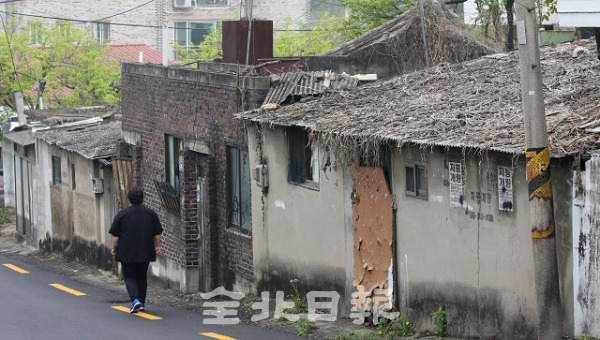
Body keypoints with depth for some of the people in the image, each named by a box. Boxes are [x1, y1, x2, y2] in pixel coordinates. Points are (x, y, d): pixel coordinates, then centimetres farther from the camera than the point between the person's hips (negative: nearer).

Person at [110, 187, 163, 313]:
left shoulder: (122, 214, -6)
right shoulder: (151, 213, 1)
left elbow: (115, 235, -3)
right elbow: (157, 233, 6)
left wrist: (113, 247, 8)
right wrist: (157, 246, 17)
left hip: (127, 253, -3)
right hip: (145, 253, 3)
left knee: (129, 276, 4)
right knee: (142, 277, 16)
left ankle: (135, 299, -17)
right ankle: (142, 303, 19)